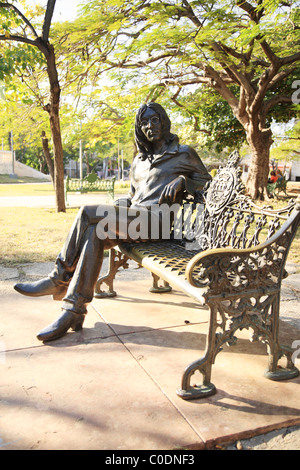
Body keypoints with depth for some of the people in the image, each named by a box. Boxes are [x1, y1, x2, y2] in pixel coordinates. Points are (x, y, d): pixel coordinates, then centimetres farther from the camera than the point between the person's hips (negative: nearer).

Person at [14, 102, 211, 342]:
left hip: (155, 220, -6)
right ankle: (74, 310, -27)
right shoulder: (139, 161, 28)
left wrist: (181, 180, -5)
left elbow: (206, 180, 15)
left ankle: (58, 280, -16)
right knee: (94, 233, -28)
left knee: (88, 214, -26)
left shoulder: (183, 153, 12)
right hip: (133, 216, 6)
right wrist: (117, 207, 9)